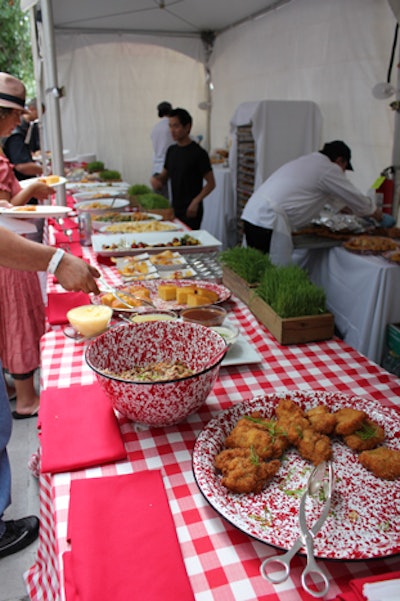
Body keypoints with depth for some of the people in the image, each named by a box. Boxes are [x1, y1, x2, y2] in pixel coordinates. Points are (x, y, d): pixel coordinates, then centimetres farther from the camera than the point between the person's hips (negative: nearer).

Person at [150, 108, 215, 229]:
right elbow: (165, 175, 18)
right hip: (175, 209, 6)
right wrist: (155, 179, -4)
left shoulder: (198, 153, -10)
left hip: (190, 211, -6)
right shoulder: (171, 150, 9)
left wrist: (196, 201, -21)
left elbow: (211, 183, -10)